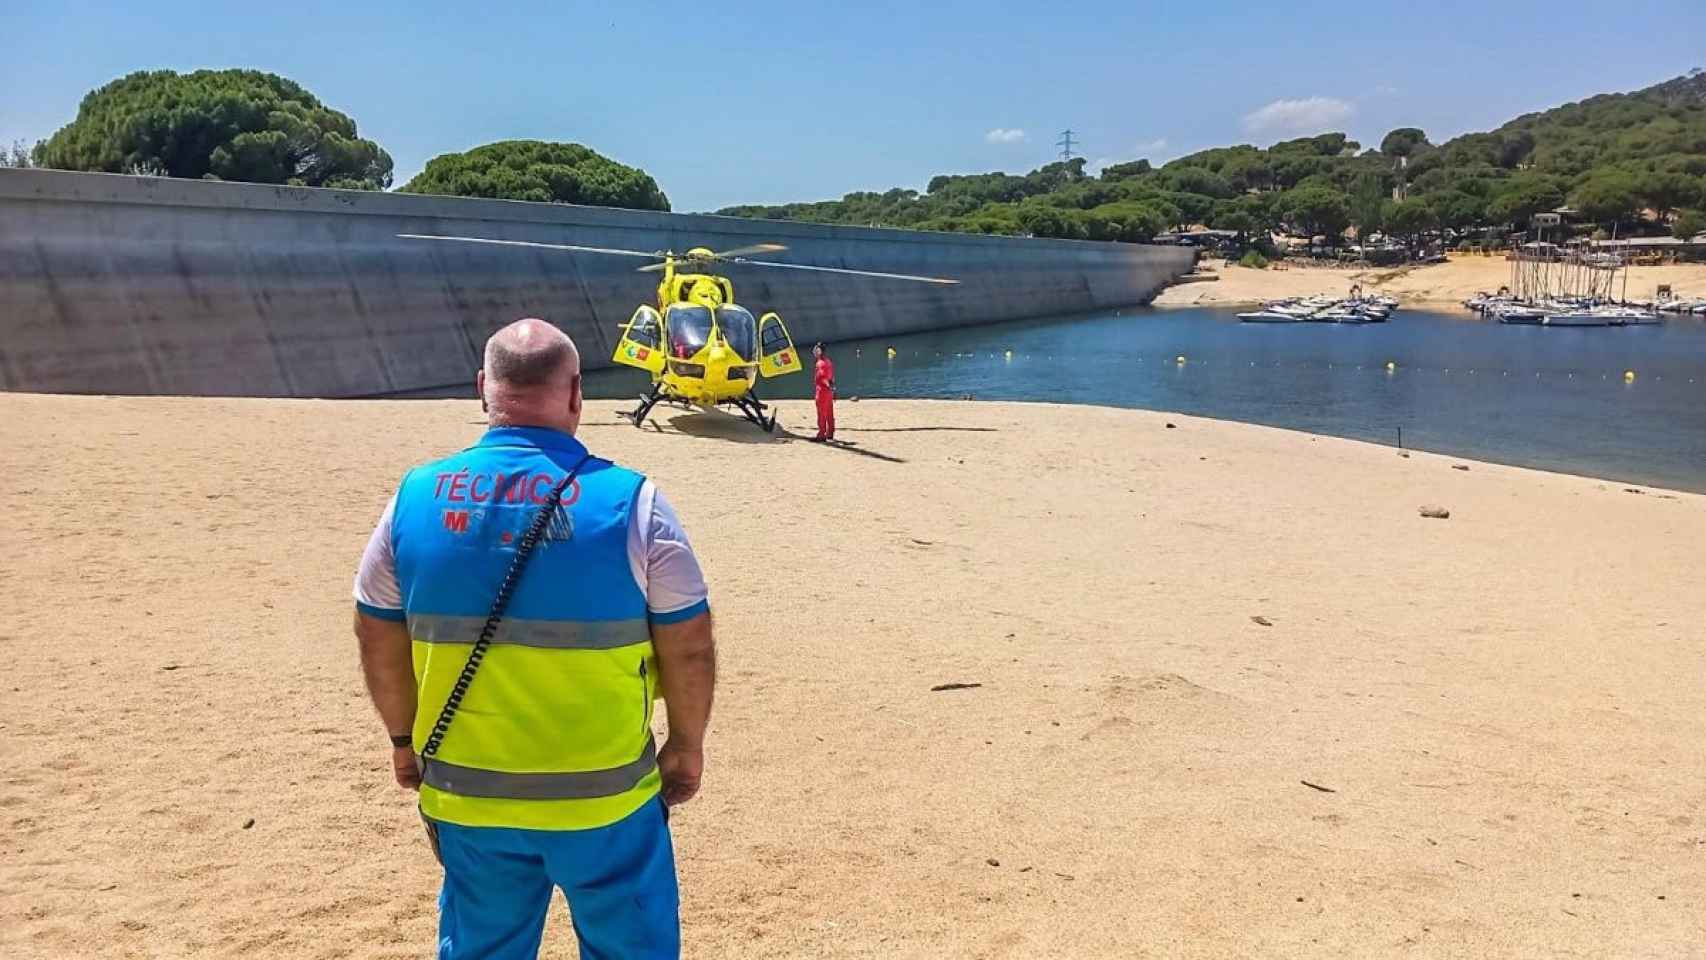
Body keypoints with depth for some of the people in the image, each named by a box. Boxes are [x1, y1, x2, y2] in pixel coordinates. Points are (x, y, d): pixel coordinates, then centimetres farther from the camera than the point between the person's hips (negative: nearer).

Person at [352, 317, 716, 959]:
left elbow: (379, 641, 5)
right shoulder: (628, 500, -15)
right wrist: (686, 745, 6)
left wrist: (405, 739, 19)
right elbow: (689, 648, -9)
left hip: (466, 791, 3)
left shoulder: (416, 498, -6)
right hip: (604, 796, -3)